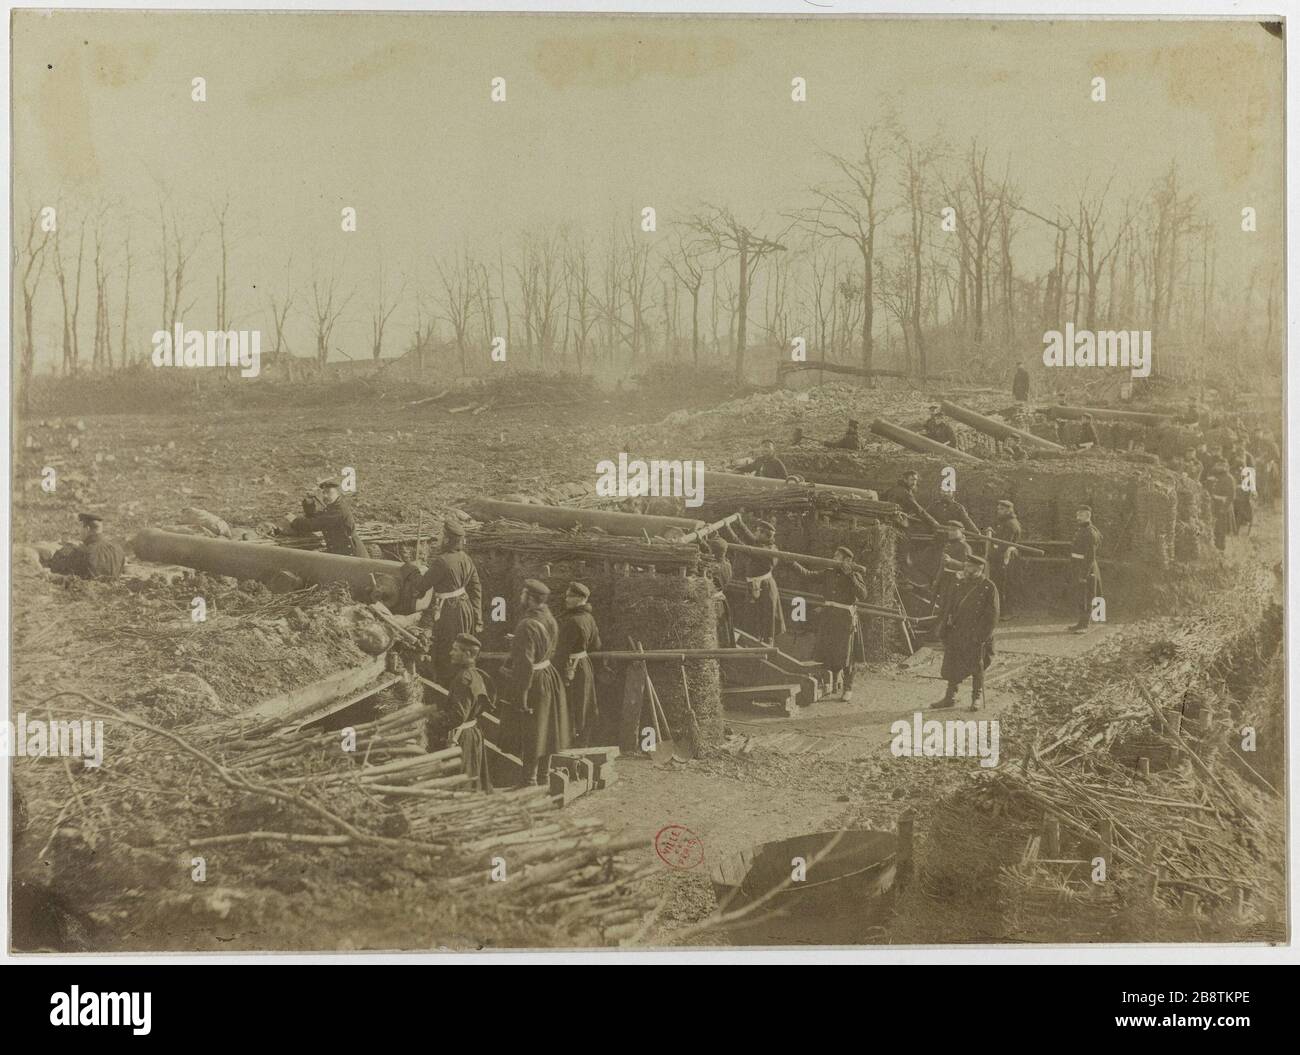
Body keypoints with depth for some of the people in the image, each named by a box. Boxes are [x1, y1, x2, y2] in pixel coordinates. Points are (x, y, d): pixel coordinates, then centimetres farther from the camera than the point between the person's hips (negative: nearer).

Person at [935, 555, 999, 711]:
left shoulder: (988, 588, -7)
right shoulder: (960, 584, 9)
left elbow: (992, 615, -8)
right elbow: (948, 607, 12)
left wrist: (983, 634, -15)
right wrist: (943, 627, 2)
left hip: (976, 635, -5)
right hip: (956, 632, 5)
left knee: (976, 668, 4)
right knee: (952, 665, 7)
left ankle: (978, 698, 17)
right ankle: (950, 697, 17)